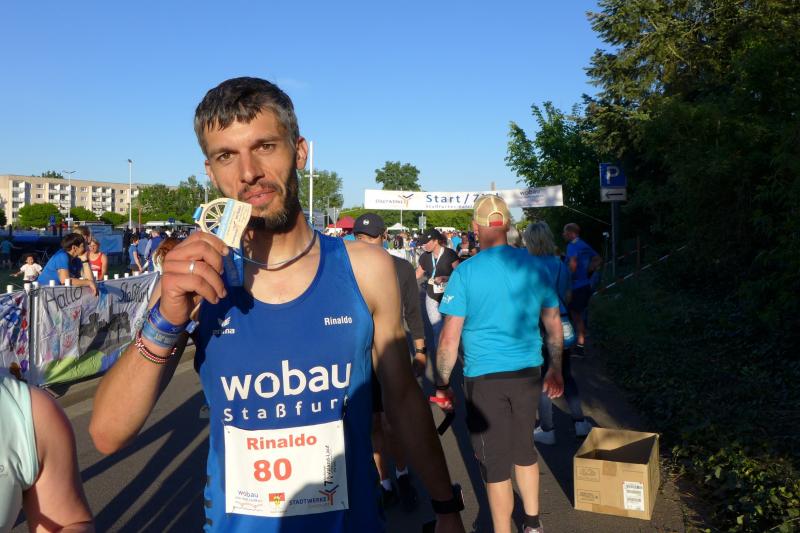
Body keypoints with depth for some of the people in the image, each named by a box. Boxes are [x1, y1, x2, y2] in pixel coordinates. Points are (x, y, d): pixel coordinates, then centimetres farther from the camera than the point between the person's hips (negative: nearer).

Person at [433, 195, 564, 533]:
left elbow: (449, 340, -13)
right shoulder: (533, 266, 0)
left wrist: (441, 385, -3)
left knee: (495, 462, 9)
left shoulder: (465, 273, -12)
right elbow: (554, 325, 8)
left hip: (484, 378, -4)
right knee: (524, 449, 22)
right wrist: (556, 369, 20)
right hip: (528, 374, 4)